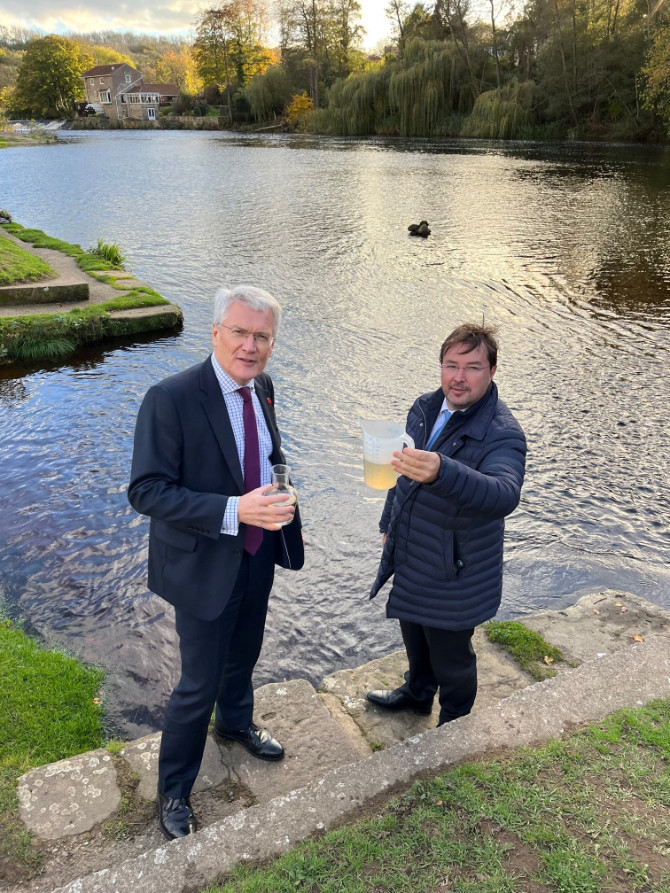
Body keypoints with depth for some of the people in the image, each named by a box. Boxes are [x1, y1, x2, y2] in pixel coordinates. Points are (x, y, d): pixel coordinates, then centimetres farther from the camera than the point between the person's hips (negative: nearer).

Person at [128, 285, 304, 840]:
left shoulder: (263, 388, -3)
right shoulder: (171, 398, -26)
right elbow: (147, 491, -27)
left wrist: (283, 514, 3)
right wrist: (233, 511, -36)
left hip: (259, 554, 7)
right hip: (204, 564, -6)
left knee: (243, 656, 28)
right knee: (199, 684, 8)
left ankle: (235, 723, 59)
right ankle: (174, 793, 33)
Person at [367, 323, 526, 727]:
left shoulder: (503, 433, -26)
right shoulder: (425, 409, -3)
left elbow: (504, 495, -46)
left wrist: (441, 472, -63)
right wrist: (389, 524, 20)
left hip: (455, 572, -6)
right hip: (409, 559, 7)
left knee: (452, 658, 14)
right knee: (414, 635, 29)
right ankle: (417, 693, 57)